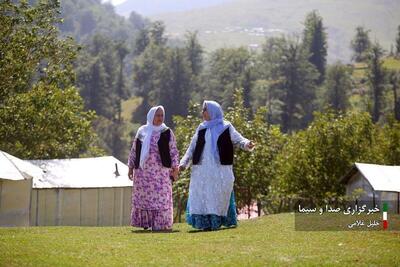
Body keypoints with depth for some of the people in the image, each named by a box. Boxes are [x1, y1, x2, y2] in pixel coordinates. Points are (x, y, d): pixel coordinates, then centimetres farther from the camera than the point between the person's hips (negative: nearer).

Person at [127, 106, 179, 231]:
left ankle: (160, 224, -2)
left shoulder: (167, 133, 3)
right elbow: (134, 150, 13)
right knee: (143, 197, 3)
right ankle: (145, 223, 10)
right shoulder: (141, 132, 9)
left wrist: (175, 168, -4)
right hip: (143, 171, 2)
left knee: (161, 197, -5)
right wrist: (131, 167, 11)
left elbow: (173, 152, 3)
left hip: (161, 171, -2)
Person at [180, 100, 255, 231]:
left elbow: (238, 139, -3)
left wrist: (247, 144, -25)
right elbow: (192, 148, 12)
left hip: (220, 170, -3)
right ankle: (205, 223, 0)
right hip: (202, 169, 3)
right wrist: (184, 163, 3)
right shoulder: (201, 128, 12)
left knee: (219, 197, -4)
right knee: (201, 196, -2)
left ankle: (216, 223, -1)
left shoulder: (226, 127, 3)